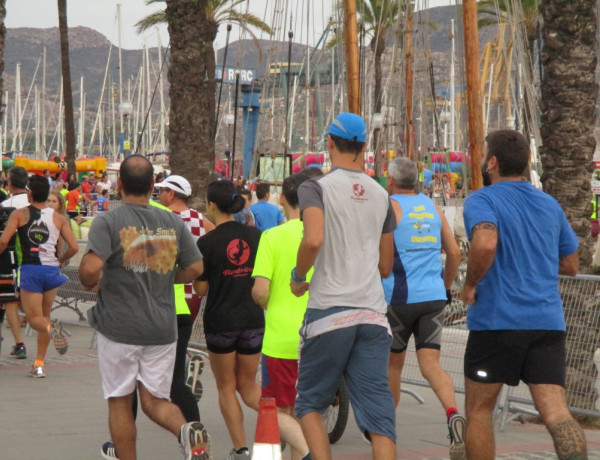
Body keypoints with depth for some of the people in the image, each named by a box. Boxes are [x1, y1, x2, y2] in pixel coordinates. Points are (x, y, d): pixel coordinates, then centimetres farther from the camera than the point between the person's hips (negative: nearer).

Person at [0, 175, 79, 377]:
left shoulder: (20, 214, 0)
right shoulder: (58, 218, 7)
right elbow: (73, 247, 2)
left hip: (30, 269, -3)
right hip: (52, 270, 3)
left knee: (34, 318, 2)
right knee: (44, 316, 17)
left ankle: (50, 327, -34)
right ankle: (39, 364, 16)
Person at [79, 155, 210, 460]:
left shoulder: (108, 222, -9)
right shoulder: (173, 223, 5)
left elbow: (91, 267, -21)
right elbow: (195, 268, 7)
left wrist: (89, 283, 1)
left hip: (119, 327, -3)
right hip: (163, 328, 3)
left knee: (120, 402, 9)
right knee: (155, 400, 9)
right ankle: (187, 430, -19)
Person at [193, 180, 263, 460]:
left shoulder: (207, 242, -11)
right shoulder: (255, 235, 1)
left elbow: (201, 289, -7)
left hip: (220, 321, -4)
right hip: (253, 320, 4)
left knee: (226, 386, 10)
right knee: (248, 384, 14)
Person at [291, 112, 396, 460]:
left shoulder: (316, 187, -2)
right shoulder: (381, 195, 14)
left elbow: (314, 239, -20)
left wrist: (298, 277, -2)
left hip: (330, 310, -4)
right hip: (373, 313, 4)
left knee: (310, 403, 13)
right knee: (378, 411, 0)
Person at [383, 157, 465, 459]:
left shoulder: (390, 206, -3)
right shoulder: (433, 207, 13)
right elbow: (454, 252, 13)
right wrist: (446, 288, 24)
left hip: (399, 298, -4)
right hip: (433, 298, 4)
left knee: (392, 363, 13)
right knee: (431, 365, -3)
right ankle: (453, 415, -29)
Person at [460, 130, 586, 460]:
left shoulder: (481, 200, -5)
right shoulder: (550, 205, 14)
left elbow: (485, 244, -26)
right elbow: (570, 266, 21)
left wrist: (470, 284, -11)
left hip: (497, 322, -4)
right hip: (548, 322, 4)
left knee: (479, 410, 13)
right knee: (556, 414, -5)